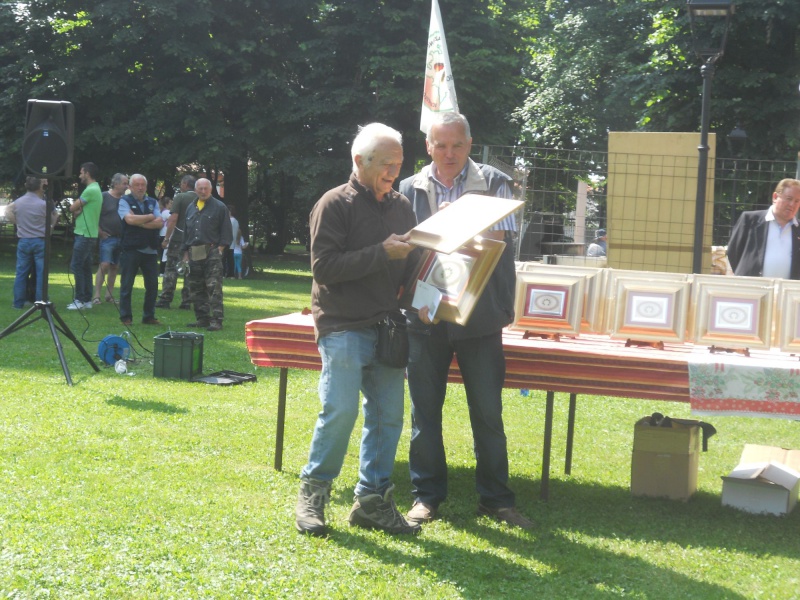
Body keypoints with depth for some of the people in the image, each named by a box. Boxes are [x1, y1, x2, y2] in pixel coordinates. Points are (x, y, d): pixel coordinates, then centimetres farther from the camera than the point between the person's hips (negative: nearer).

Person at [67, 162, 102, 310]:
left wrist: (76, 209, 7)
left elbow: (72, 208, -12)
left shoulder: (91, 190, -16)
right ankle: (87, 299, 13)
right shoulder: (96, 189, 16)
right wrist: (78, 211, -7)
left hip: (84, 235, -10)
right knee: (85, 267, 11)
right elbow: (76, 210, 13)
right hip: (89, 233, 10)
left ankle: (80, 299, -7)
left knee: (76, 266, -8)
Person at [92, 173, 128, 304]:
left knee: (115, 267, 8)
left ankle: (109, 295, 15)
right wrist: (99, 231, -9)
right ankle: (97, 296, -13)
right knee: (104, 265, -13)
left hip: (121, 238, 6)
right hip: (108, 238, -6)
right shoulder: (104, 197, -5)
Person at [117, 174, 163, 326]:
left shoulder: (152, 202, 13)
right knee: (127, 285, 0)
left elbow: (160, 222, -1)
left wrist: (140, 222, -11)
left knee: (152, 284, 6)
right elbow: (130, 219, -17)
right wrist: (150, 217, -5)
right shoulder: (125, 201, 1)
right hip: (131, 249, -4)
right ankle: (125, 317, 6)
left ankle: (149, 316, 15)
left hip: (150, 250, 4)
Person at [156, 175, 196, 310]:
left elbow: (173, 219, -12)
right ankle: (186, 301, 5)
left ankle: (165, 299, -1)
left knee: (171, 268, 0)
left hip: (178, 238, -4)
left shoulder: (180, 197, -7)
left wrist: (166, 238, -9)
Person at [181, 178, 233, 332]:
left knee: (214, 288, -11)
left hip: (212, 253, -6)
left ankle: (216, 320, -11)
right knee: (195, 289, 9)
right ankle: (202, 319, 16)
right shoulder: (191, 208, 18)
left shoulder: (219, 207, 0)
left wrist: (220, 249, -11)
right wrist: (185, 253, 16)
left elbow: (226, 232, -2)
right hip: (194, 254, 6)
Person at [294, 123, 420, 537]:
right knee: (340, 410, -11)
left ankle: (372, 499, 14)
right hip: (344, 328, -6)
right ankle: (312, 493, 6)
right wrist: (382, 253, -17)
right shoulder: (335, 205, -5)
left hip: (387, 328, 6)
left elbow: (409, 264, 21)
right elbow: (324, 267, -13)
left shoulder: (401, 207, 14)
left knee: (388, 415, 5)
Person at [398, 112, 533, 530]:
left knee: (487, 410, 4)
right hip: (426, 316, 1)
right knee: (424, 409, 7)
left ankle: (495, 498, 15)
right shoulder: (411, 190, 7)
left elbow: (497, 240, -7)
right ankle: (426, 495, 18)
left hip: (479, 315, -1)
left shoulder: (493, 184, 2)